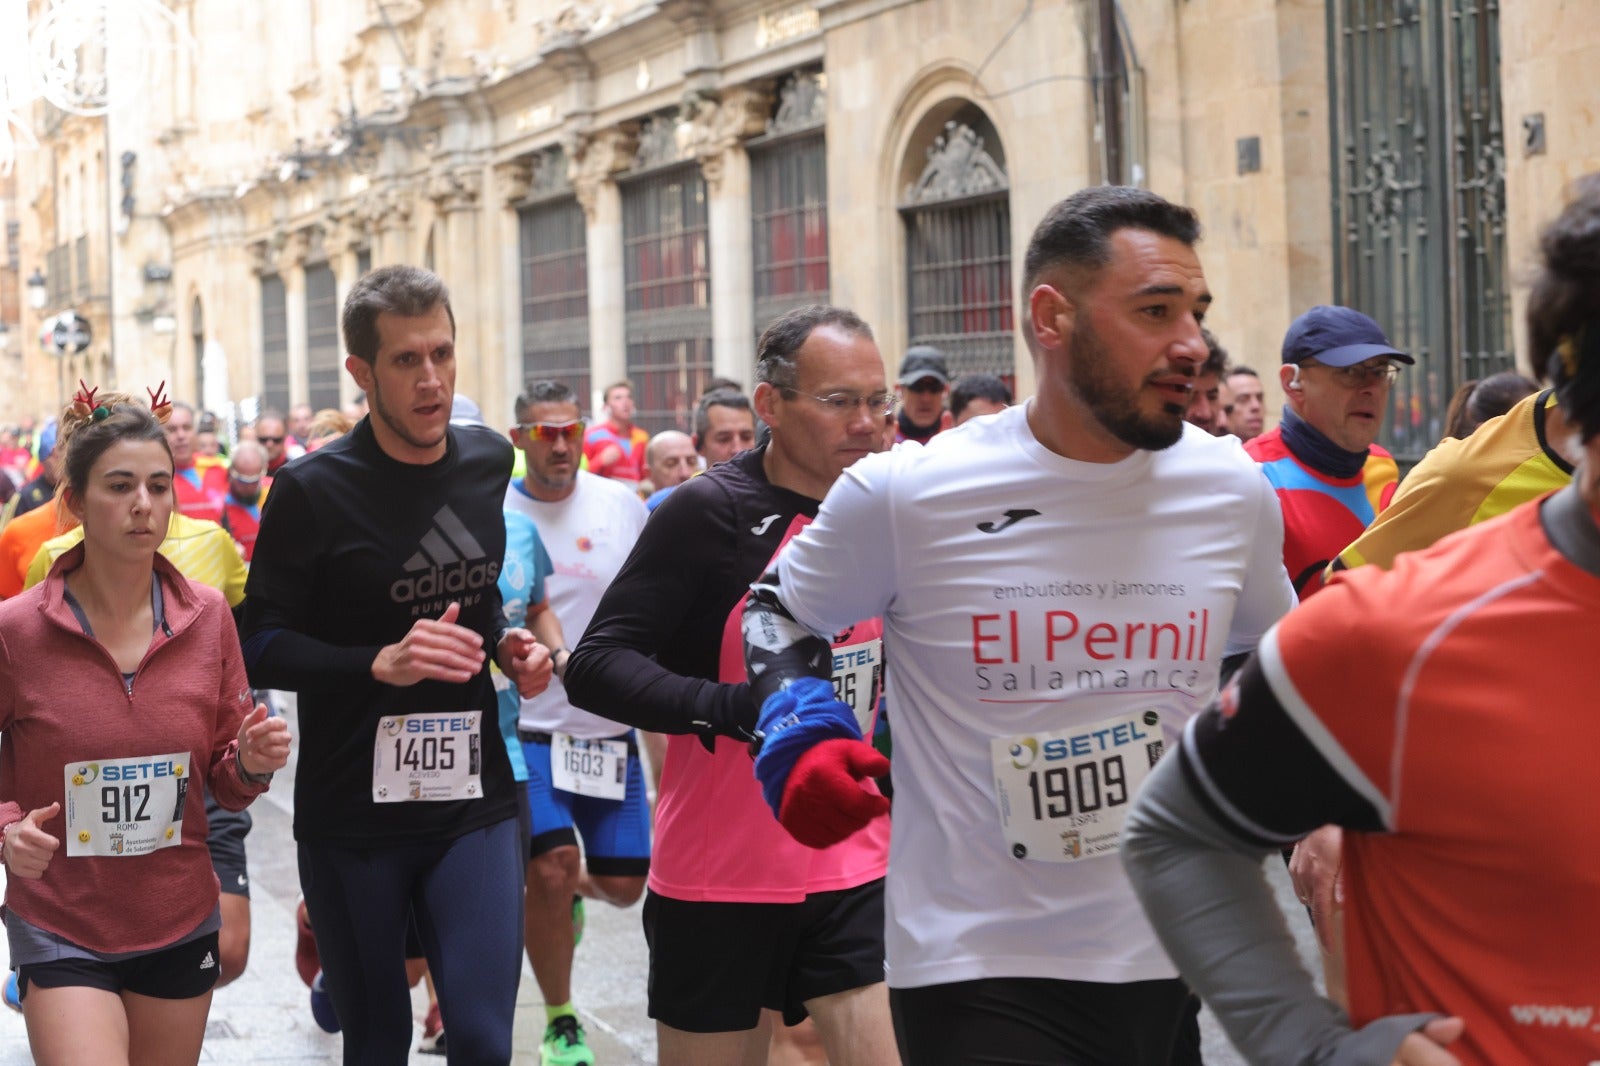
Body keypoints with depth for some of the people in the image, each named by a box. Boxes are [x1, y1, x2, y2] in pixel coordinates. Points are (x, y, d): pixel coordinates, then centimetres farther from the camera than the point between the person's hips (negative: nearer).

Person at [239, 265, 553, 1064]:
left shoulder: (489, 462, 5)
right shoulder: (312, 491, -10)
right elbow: (258, 649, -10)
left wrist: (503, 642, 2)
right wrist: (380, 663, -24)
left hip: (474, 800, 3)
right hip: (351, 812, -3)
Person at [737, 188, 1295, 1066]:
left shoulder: (1231, 491, -1)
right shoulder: (903, 496, -11)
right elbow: (778, 611, 8)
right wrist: (799, 732, -9)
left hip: (1177, 960, 4)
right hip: (977, 972, -4)